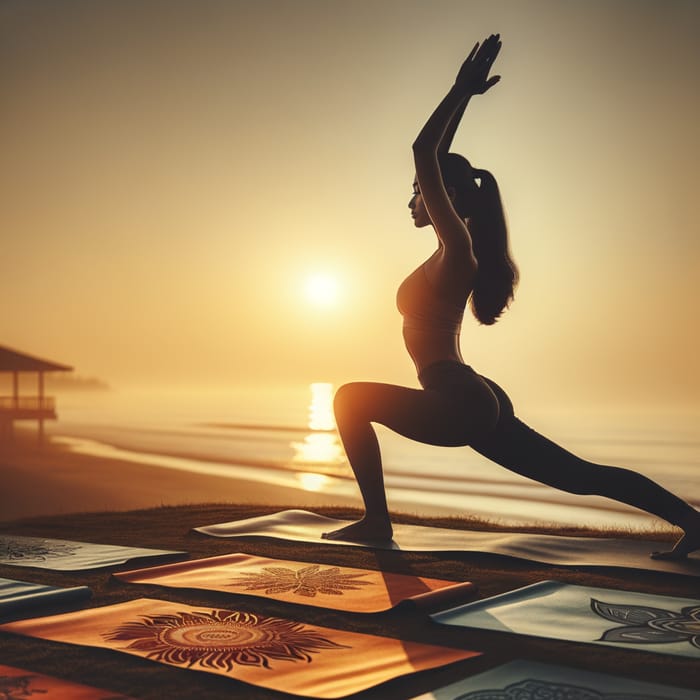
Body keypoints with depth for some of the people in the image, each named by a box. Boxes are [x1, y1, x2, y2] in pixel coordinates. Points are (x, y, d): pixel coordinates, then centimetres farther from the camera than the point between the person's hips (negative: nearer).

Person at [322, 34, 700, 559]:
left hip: (460, 405, -10)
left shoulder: (456, 249, -9)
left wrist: (461, 91, -12)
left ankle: (376, 522, -8)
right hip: (479, 403, 10)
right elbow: (437, 161, 24)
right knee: (580, 477, 11)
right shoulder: (453, 252, 15)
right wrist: (464, 95, 27)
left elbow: (425, 153, -16)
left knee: (352, 398, -7)